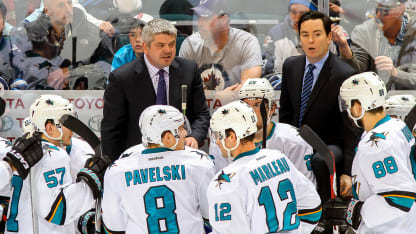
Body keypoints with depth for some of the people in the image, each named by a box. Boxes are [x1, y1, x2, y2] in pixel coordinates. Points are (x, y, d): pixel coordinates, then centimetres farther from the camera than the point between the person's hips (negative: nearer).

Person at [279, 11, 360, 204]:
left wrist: (348, 173, -20)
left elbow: (351, 128, -14)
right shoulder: (290, 66, 5)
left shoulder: (345, 75, -15)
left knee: (319, 161, -37)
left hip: (330, 146, -6)